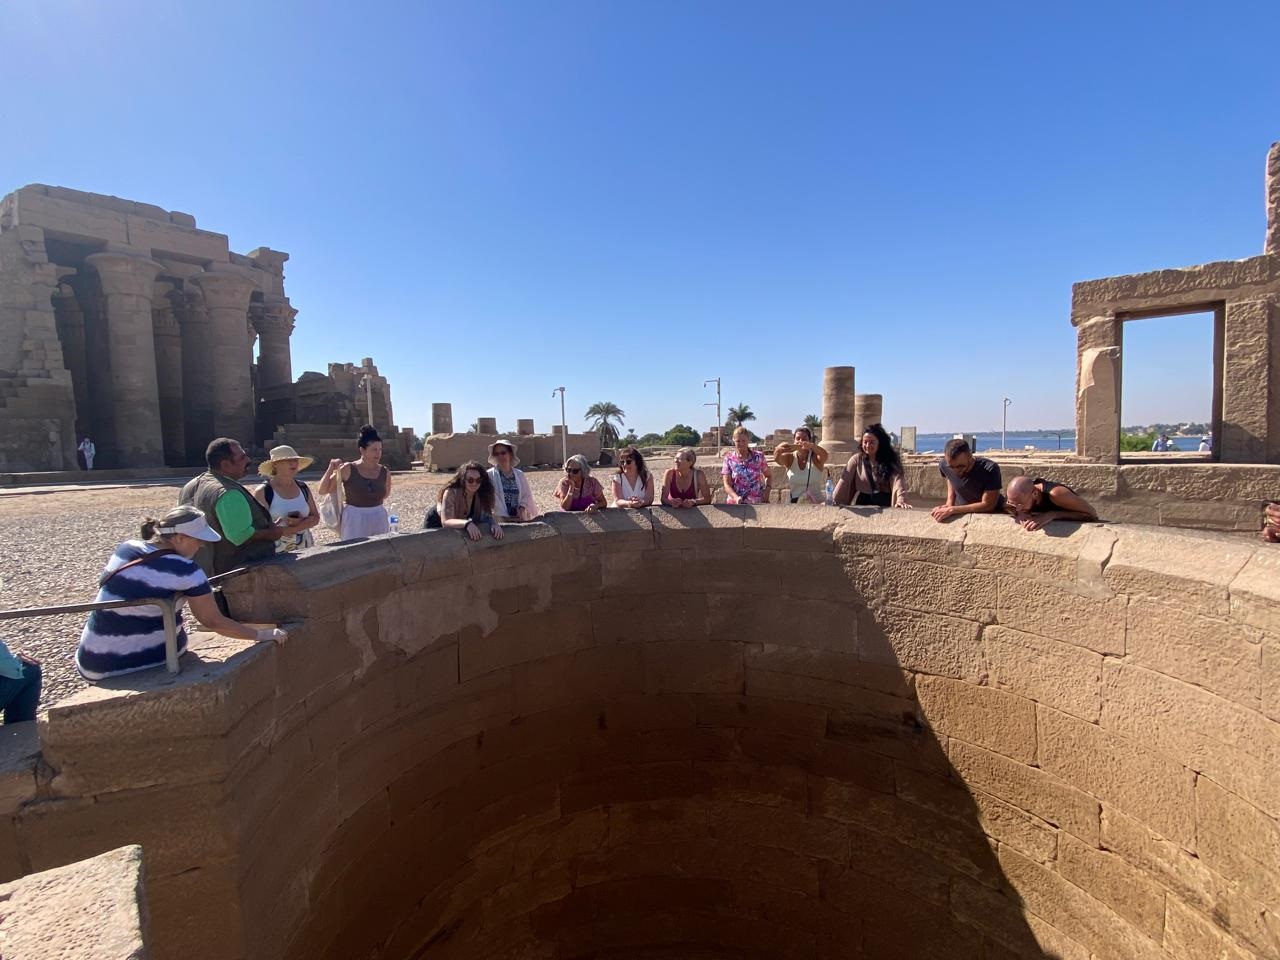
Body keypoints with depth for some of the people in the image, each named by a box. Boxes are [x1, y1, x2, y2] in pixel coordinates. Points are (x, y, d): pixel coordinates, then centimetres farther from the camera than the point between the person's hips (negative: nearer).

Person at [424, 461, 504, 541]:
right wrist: (467, 523, -57)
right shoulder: (451, 493, -31)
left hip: (458, 530, 5)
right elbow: (446, 522, -40)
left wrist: (495, 524, -38)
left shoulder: (481, 495, -18)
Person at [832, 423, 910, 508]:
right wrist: (833, 501, -13)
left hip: (885, 505, -1)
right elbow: (844, 481, -4)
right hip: (862, 503, 1)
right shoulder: (857, 459, 2)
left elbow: (898, 479, -16)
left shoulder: (890, 460, -1)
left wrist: (901, 499, -33)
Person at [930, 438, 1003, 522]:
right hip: (961, 515, 2)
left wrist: (952, 510, -26)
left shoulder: (990, 469, -23)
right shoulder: (944, 465, -12)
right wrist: (948, 506, -8)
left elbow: (988, 505, -21)